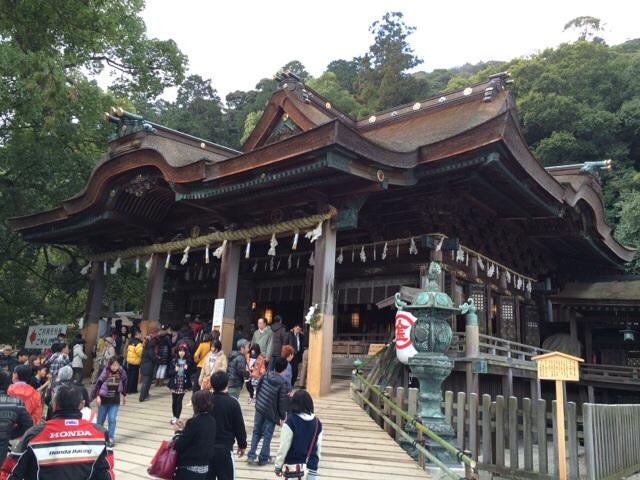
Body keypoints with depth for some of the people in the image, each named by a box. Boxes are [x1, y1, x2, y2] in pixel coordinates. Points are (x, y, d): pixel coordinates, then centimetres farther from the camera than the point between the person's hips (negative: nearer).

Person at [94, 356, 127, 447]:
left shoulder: (122, 372, -9)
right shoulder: (105, 372, -17)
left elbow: (124, 383, 6)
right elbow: (98, 384, -14)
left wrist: (124, 395, 14)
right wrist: (97, 396, -23)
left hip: (115, 400, 1)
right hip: (104, 398, 0)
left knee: (112, 419, -6)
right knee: (101, 419, 14)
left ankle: (111, 438, 5)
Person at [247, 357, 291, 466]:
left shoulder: (266, 375, -5)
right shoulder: (283, 383, -19)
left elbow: (257, 389, 6)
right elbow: (282, 402, -15)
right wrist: (282, 417, -4)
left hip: (259, 409, 4)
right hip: (271, 413, -4)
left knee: (256, 432, 16)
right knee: (267, 435, 9)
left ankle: (251, 455, 15)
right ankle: (263, 459, 17)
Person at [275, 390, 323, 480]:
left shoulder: (290, 421, -14)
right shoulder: (317, 423, 1)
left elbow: (284, 446, -11)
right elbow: (318, 447, 8)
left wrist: (278, 466, 0)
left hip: (294, 466, -4)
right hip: (311, 465, 4)